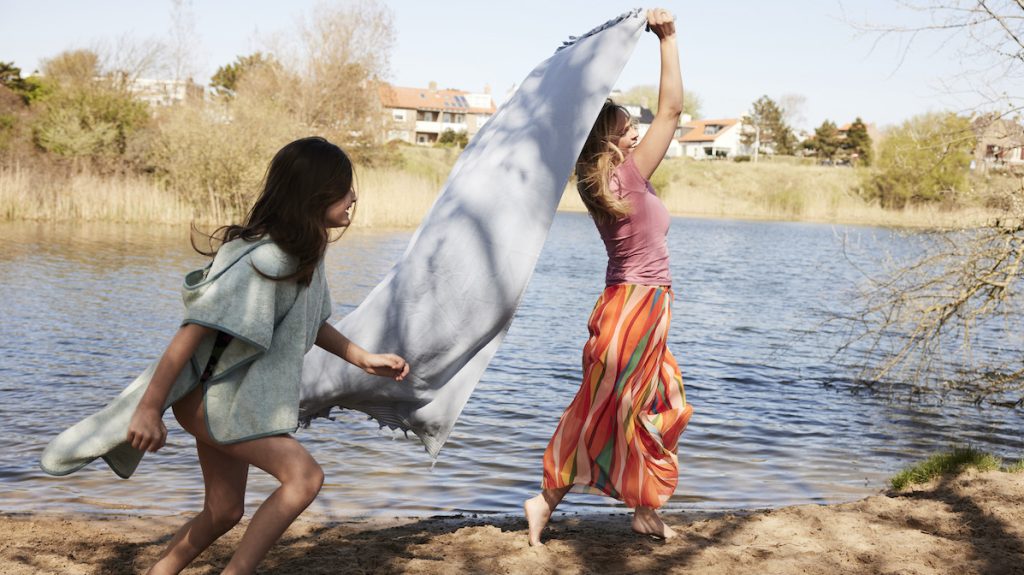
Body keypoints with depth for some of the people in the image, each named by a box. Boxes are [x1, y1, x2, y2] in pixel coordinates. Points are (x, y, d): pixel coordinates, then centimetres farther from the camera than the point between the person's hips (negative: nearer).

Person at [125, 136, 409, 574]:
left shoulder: (304, 251, 2)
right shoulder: (264, 259, -27)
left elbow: (309, 321, 18)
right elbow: (195, 328, -28)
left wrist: (364, 359, 14)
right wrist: (149, 407, -28)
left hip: (242, 402, 10)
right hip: (209, 396, -10)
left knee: (223, 513, 15)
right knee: (305, 476, -20)